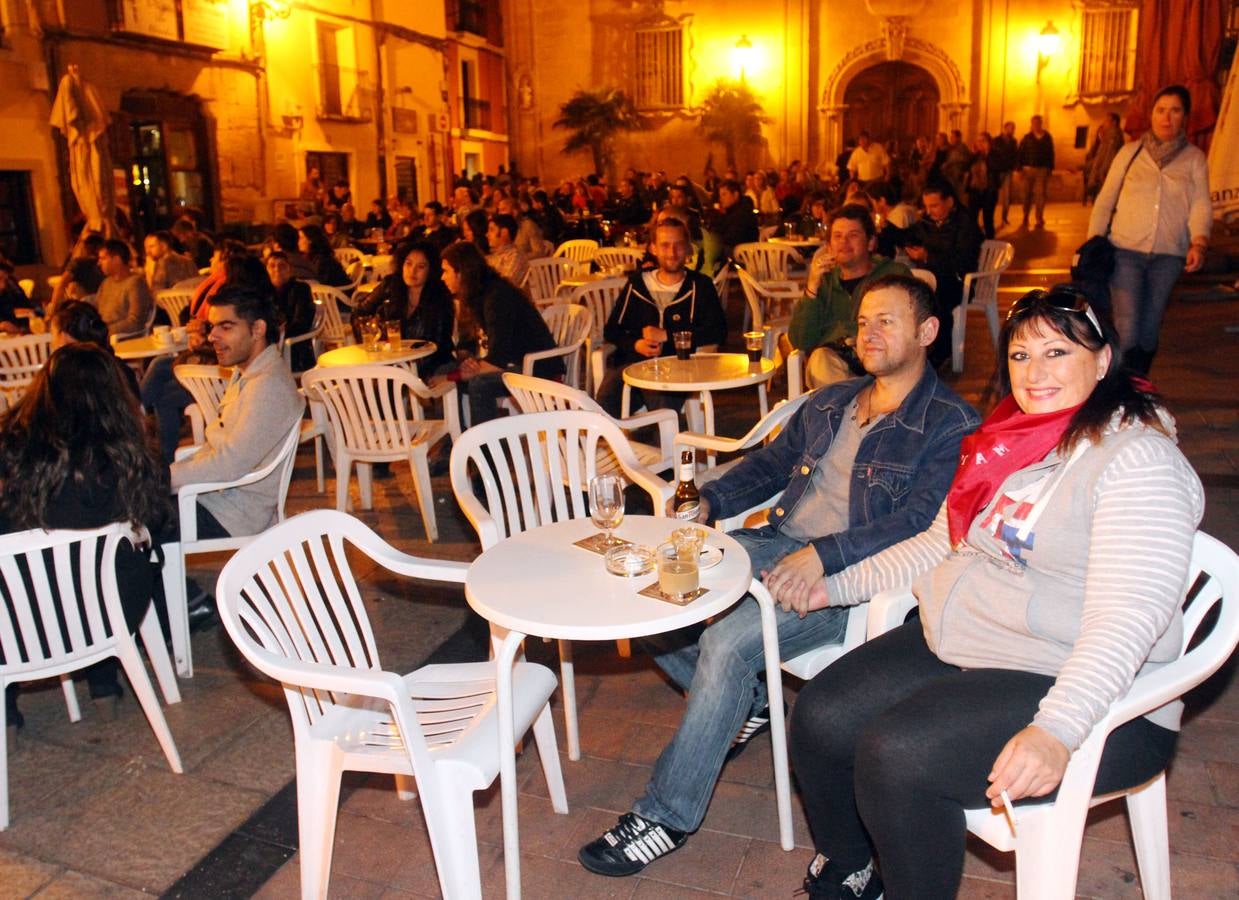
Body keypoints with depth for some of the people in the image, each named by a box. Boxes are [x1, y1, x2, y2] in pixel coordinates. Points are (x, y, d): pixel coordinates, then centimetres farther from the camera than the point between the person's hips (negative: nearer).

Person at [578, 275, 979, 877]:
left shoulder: (950, 425, -5)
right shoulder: (830, 402, 19)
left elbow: (922, 521, -17)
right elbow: (770, 462, 22)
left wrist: (824, 554, -29)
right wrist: (711, 500, 3)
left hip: (850, 575, -7)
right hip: (776, 543, 8)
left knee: (728, 642, -30)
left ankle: (667, 816, -13)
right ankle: (746, 704, 13)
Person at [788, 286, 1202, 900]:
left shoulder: (1137, 459, -14)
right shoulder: (1008, 443, 11)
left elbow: (1127, 619, -25)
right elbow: (941, 543, 20)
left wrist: (1056, 731, -37)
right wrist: (837, 586, 15)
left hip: (1067, 687, -8)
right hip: (955, 644, 8)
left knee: (895, 754, -26)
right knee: (820, 718, -7)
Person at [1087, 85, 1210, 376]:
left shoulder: (1194, 158, 8)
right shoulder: (1131, 152, 6)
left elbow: (1201, 204, -1)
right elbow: (1105, 200, 7)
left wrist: (1199, 242, -19)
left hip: (1168, 255, 2)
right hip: (1126, 250, -2)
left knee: (1149, 330, 8)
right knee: (1126, 330, -11)